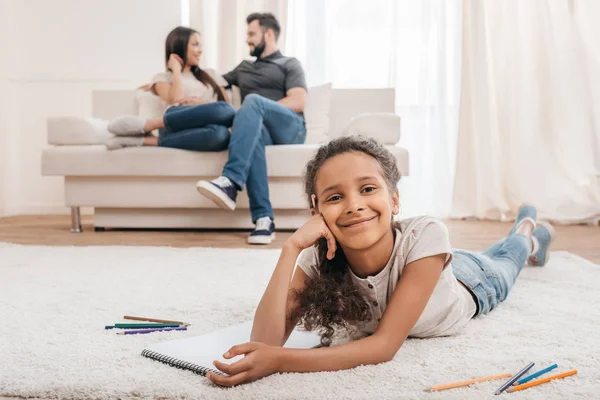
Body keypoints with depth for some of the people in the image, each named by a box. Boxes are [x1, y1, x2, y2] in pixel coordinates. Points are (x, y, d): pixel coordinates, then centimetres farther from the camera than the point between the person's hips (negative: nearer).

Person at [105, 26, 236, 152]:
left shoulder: (210, 75, 34)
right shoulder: (163, 77, 22)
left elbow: (226, 103, 18)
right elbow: (176, 100, -1)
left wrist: (200, 102, 0)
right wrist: (176, 69, 13)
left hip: (202, 128, 3)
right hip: (177, 125, -3)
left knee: (221, 134, -40)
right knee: (226, 111, -38)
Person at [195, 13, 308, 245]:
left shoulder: (289, 64, 18)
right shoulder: (244, 68, 34)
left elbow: (298, 103, 1)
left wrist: (257, 110, -10)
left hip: (290, 129, -2)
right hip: (259, 128, 3)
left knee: (252, 100, -33)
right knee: (254, 133, -37)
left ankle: (230, 182, -49)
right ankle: (263, 219, -47)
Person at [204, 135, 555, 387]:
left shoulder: (426, 235, -48)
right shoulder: (317, 259, -40)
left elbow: (386, 344, -50)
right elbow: (266, 342, -48)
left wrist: (280, 362, -61)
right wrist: (291, 249, -56)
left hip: (467, 282, -1)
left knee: (502, 262, 35)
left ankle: (529, 233, 66)